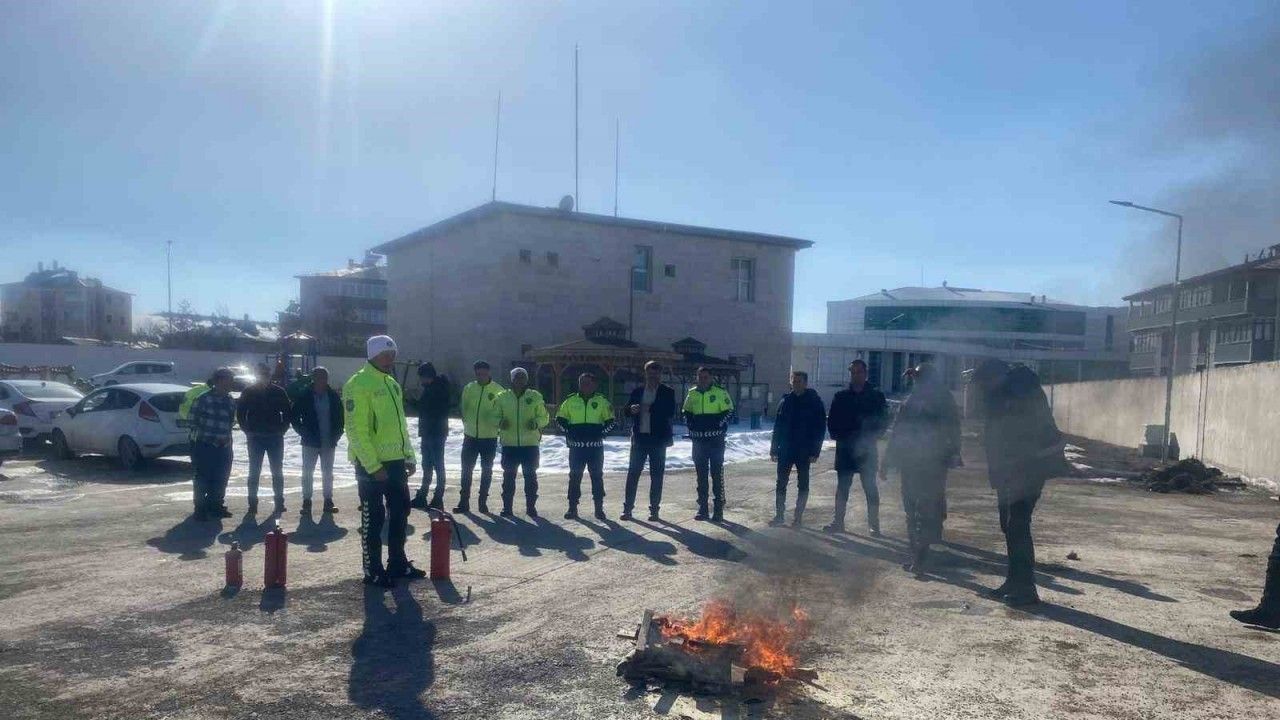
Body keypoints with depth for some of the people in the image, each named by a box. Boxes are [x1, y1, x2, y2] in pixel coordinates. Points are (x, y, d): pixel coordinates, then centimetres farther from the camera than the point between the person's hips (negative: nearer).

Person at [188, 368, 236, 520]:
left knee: (221, 478, 10)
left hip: (223, 446, 6)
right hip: (205, 446, -6)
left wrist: (227, 437, 9)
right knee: (203, 479, -1)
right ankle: (201, 509, 8)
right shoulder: (203, 398, -10)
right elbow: (194, 420, -8)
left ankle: (216, 506, 23)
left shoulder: (230, 401, 9)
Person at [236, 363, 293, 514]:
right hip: (254, 438, 0)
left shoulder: (279, 392, 2)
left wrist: (282, 429, 0)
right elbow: (240, 413, 7)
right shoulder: (248, 392, 1)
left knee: (277, 472, 4)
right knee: (254, 472, 3)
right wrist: (248, 430, -1)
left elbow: (288, 412, 8)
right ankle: (252, 503, 8)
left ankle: (279, 502, 11)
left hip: (275, 438, 0)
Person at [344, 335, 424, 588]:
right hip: (371, 464, -8)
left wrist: (409, 456, 13)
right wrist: (373, 465, -21)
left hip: (395, 461, 8)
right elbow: (356, 431, -18)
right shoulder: (359, 385, -13)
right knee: (373, 518, 1)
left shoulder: (392, 384, 14)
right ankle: (373, 571, 12)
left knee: (400, 511, 14)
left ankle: (397, 563, 26)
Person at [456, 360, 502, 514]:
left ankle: (483, 501, 17)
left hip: (489, 437, -2)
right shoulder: (469, 388, 4)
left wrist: (497, 422, -19)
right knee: (466, 469, 4)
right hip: (470, 436, 3)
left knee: (487, 470, 8)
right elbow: (463, 409, 13)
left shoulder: (498, 390, -6)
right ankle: (464, 501, 11)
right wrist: (467, 423, 7)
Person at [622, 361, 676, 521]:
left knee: (656, 475, 3)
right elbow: (627, 410, 10)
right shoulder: (637, 391, 11)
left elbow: (671, 412, -12)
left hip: (658, 438, -2)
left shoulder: (667, 392, 2)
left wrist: (650, 408, -20)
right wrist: (631, 409, -13)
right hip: (639, 437, 2)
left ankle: (654, 509, 10)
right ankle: (627, 507, 4)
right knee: (633, 472, -1)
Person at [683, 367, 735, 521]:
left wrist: (719, 426, -12)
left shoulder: (720, 393, -3)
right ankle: (702, 508, 16)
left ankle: (719, 509, 2)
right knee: (701, 475, 9)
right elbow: (686, 413, 21)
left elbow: (729, 412, -2)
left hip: (716, 440, -4)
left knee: (717, 474, -3)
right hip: (698, 440, 4)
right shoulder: (692, 394, 10)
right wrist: (691, 426, 5)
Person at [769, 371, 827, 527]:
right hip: (785, 449, 3)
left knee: (802, 485, 5)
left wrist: (815, 451, -10)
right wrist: (774, 449, 4)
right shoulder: (785, 400, 5)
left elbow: (820, 428, -4)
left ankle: (798, 517, 13)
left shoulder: (815, 402, -4)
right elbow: (777, 426, 8)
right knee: (781, 482, 5)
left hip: (804, 451, -3)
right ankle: (779, 514, 13)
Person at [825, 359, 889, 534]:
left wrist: (871, 438, -11)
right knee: (842, 486, 7)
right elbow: (831, 421, 8)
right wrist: (839, 436, -6)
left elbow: (883, 421, 0)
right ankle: (838, 522, 14)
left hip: (867, 450, -2)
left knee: (870, 487, 2)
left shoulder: (876, 397, 2)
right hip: (845, 449, 2)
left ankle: (873, 524, 8)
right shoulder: (841, 397, 7)